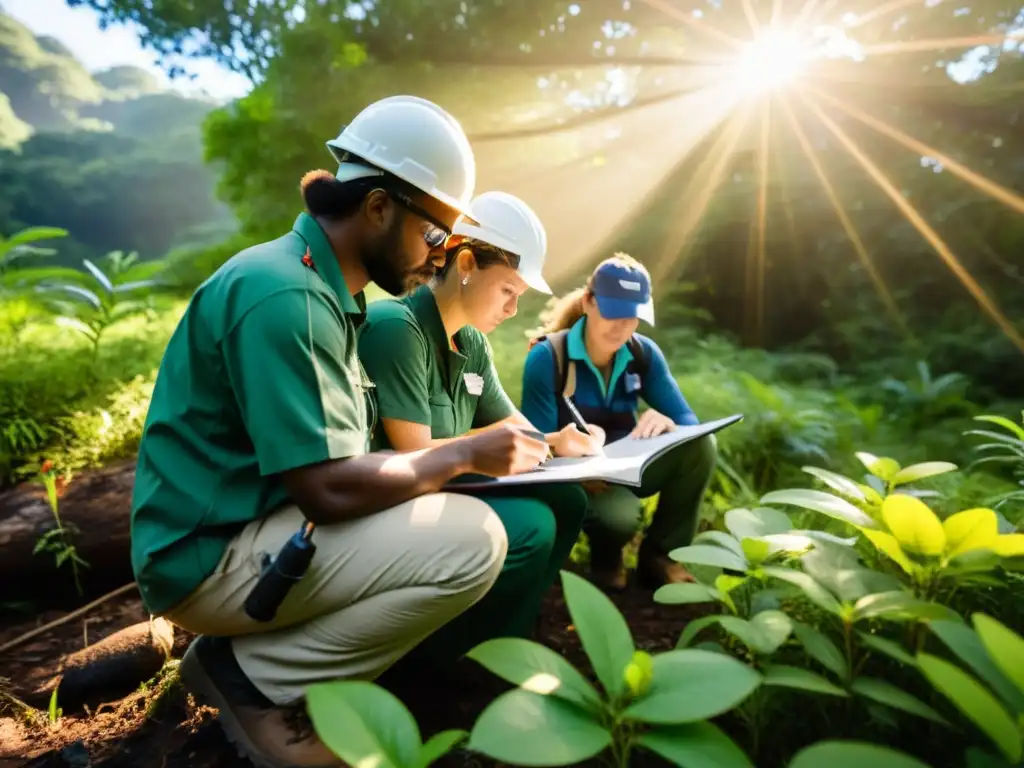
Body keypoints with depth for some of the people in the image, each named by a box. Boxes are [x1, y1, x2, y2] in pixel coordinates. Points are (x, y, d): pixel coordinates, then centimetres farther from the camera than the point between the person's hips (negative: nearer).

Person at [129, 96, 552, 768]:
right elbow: (329, 487, -27)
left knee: (455, 515, 13)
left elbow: (335, 456, 9)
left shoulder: (325, 287, 8)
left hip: (259, 525, 9)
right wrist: (466, 455, -15)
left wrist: (463, 453, 2)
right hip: (213, 555, -9)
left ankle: (250, 652, 10)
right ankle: (258, 680, -3)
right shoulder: (285, 295, -22)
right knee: (473, 539, -20)